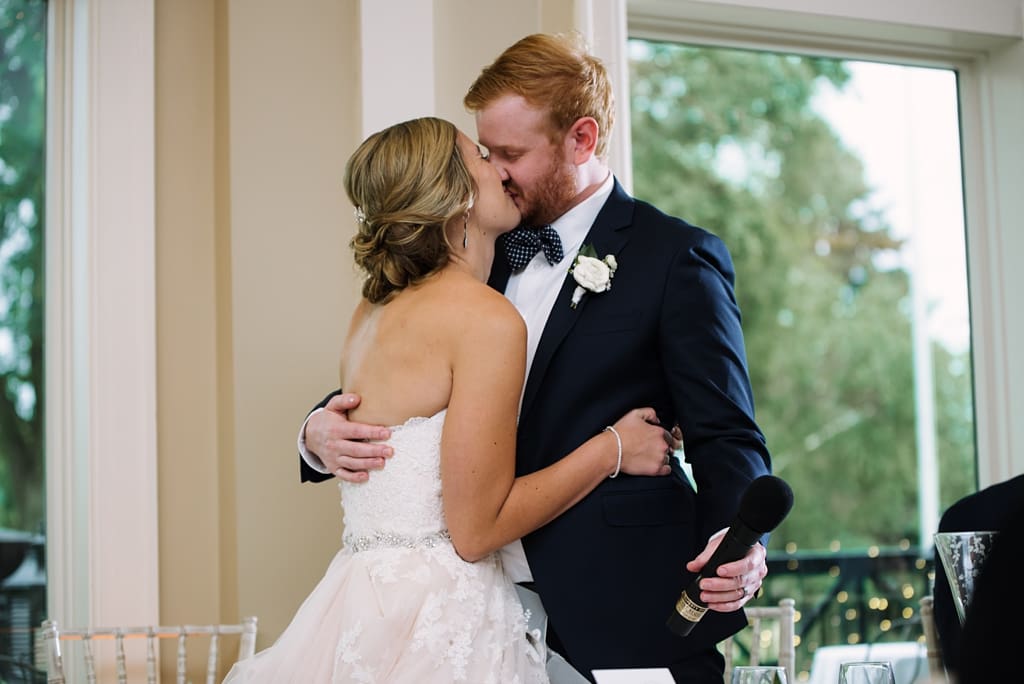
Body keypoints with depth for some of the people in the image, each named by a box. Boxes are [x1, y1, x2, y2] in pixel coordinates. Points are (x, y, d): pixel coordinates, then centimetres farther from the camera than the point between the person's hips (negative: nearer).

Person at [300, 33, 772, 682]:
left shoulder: (676, 256, -5)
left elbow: (724, 434, -8)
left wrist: (740, 541, -28)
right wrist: (321, 431, -6)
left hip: (621, 613, -5)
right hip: (490, 608, 5)